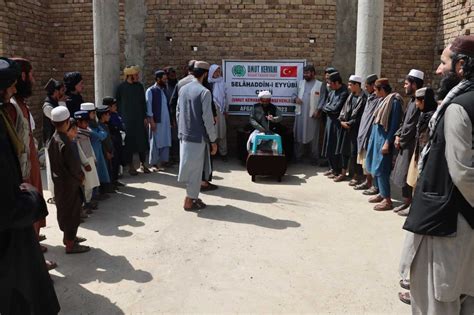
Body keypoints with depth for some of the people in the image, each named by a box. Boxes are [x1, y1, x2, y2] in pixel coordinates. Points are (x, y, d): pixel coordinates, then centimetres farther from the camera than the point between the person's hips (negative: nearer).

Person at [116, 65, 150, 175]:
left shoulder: (139, 86, 5)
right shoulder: (122, 87, -4)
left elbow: (143, 102, 9)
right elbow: (118, 103, 1)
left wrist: (145, 117, 4)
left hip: (139, 118, 3)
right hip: (127, 120, -3)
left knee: (142, 141, 5)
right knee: (129, 142, 1)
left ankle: (142, 164, 17)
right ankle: (131, 166, 10)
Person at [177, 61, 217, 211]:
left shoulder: (183, 89, 7)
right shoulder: (204, 92, -15)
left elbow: (178, 113, 12)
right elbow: (207, 118, -16)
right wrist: (213, 140, -9)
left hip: (184, 135, 7)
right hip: (198, 137, -7)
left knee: (190, 168, 17)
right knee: (195, 170, 3)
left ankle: (192, 196, 26)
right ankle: (189, 201, 10)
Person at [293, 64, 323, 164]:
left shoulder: (320, 84, -1)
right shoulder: (300, 83, 13)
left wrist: (318, 111, -16)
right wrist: (296, 98, -6)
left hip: (313, 115, -4)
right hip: (300, 114, 4)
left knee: (313, 137, 1)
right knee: (299, 136, 8)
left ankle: (314, 159, 7)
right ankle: (298, 157, 17)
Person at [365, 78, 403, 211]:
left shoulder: (394, 101, -15)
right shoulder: (384, 100, 11)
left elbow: (394, 124, -17)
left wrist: (387, 143, -20)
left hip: (384, 139, -9)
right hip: (377, 137, 9)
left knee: (381, 169, -7)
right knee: (375, 167, 13)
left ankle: (387, 200, 1)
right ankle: (382, 193, 26)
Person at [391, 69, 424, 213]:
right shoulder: (412, 100, 12)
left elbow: (412, 126, -18)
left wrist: (401, 140, -9)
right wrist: (398, 135, 4)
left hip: (411, 144, -9)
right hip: (405, 143, 9)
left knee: (405, 174, -2)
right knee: (402, 174, 14)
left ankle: (408, 201, 8)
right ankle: (407, 199, 23)